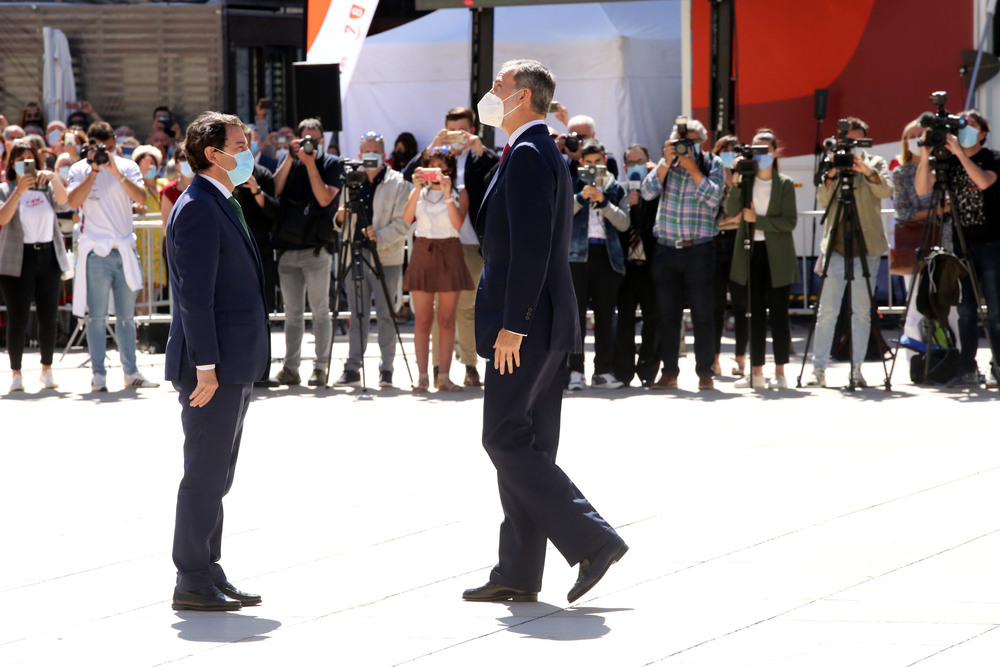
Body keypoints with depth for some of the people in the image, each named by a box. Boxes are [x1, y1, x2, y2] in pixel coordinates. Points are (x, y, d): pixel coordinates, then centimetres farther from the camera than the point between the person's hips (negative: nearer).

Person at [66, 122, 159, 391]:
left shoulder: (127, 167, 8)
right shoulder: (80, 169, 3)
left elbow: (141, 197, -7)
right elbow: (73, 201, -11)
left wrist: (116, 173, -17)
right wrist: (94, 171, -15)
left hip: (125, 249, 2)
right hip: (96, 251, -2)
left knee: (126, 316, 7)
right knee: (97, 316, -3)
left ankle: (131, 372, 11)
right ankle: (98, 374, 0)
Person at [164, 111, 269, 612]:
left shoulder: (221, 206, 18)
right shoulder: (197, 209, -14)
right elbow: (195, 293, -20)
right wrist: (205, 365, -23)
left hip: (233, 366, 10)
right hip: (213, 365, -10)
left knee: (216, 476, 14)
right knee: (205, 474, -6)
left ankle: (209, 573, 20)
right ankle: (192, 583, -2)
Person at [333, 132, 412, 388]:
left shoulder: (398, 183, 0)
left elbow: (403, 223, -7)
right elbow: (339, 222, 20)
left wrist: (380, 237, -22)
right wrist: (340, 216, -3)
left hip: (386, 257, -4)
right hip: (356, 254, 4)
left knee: (385, 314, -2)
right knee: (357, 314, 6)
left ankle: (386, 369, 3)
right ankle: (352, 367, 10)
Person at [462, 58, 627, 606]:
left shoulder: (528, 156, -14)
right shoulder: (541, 154, 19)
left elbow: (531, 248, -21)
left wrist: (512, 326, -22)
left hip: (526, 323, -10)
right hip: (543, 325, 10)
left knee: (506, 440, -8)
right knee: (524, 445, 9)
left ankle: (592, 540, -10)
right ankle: (517, 575, 11)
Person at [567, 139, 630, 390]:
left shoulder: (615, 189, 14)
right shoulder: (572, 185, 9)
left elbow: (624, 223, 4)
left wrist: (604, 202, -9)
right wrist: (581, 197, -15)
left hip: (607, 255, 2)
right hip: (577, 253, -2)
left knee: (605, 314, 4)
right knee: (576, 312, -8)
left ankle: (603, 371, 9)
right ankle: (575, 370, -10)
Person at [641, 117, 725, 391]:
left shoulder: (713, 164, 3)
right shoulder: (667, 164, 10)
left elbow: (713, 197, -12)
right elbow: (648, 192, -3)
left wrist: (692, 168, -15)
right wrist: (666, 162, -10)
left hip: (699, 248, -3)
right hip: (666, 248, 3)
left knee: (702, 313, -2)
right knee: (667, 314, 5)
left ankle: (705, 372, 4)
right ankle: (669, 371, 11)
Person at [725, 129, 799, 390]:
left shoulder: (785, 185, 1)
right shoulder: (746, 181, 7)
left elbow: (790, 221, -7)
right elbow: (731, 210, -7)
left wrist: (758, 219, -13)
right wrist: (737, 182, -17)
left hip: (777, 257, -2)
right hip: (752, 254, 2)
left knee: (778, 312, -1)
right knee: (755, 313, 5)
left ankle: (780, 372, 3)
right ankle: (756, 372, 8)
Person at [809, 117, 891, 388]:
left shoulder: (876, 164, 8)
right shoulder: (831, 164, 10)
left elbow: (886, 190, -11)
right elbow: (823, 201, -2)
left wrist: (868, 172, -28)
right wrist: (831, 175, -18)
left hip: (866, 247, 0)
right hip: (836, 246, 0)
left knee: (862, 311, 1)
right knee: (827, 311, -3)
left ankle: (857, 368, 6)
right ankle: (819, 369, -2)